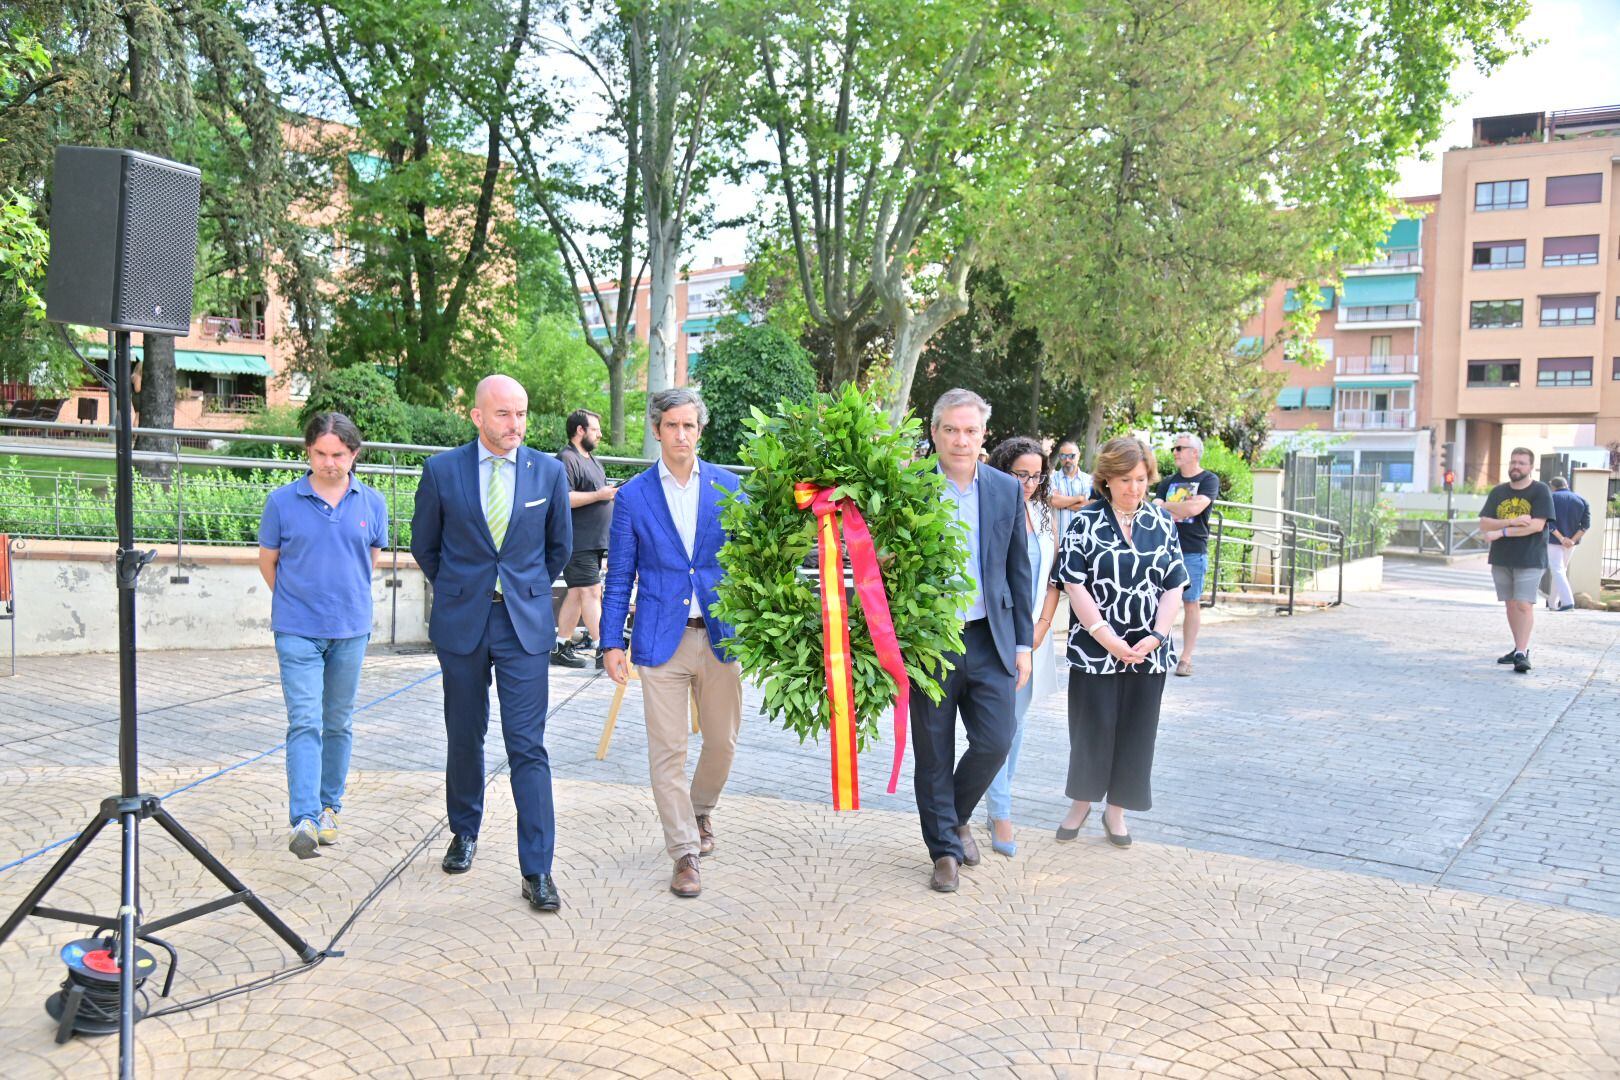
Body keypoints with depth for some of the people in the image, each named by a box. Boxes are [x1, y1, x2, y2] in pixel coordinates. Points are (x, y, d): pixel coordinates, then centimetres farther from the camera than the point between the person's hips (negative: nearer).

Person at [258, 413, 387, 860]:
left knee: (339, 723, 13)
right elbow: (267, 559, 8)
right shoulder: (282, 501, -5)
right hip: (298, 632, -2)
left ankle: (329, 807, 27)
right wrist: (296, 601, 12)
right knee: (304, 723, -10)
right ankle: (304, 820, -14)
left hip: (351, 629, 3)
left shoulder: (372, 503, 1)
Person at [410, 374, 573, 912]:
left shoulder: (549, 471, 0)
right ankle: (464, 832, 36)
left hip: (526, 624, -1)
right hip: (461, 623, 1)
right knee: (464, 736, 13)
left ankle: (537, 871, -3)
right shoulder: (442, 470, -2)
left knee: (527, 745, -6)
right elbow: (424, 543, 11)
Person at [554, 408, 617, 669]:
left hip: (595, 541, 10)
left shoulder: (591, 460, 21)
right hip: (578, 541, -10)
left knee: (577, 593, 11)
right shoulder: (566, 459, -11)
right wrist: (599, 495, -20)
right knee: (591, 591, -11)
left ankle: (560, 647, 16)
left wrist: (612, 494, 13)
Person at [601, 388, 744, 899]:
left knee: (722, 741, 12)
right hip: (661, 640, -1)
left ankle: (699, 810, 40)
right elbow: (619, 576, 3)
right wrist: (612, 641, -1)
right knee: (667, 749, 0)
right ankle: (685, 853, 11)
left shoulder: (728, 487, 4)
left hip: (720, 635, 2)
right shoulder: (633, 496, 1)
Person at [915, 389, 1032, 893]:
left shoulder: (1006, 490, 4)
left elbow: (1019, 571, 9)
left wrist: (1023, 643, 6)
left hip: (989, 640, 2)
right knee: (933, 754, 6)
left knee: (995, 741, 0)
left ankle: (955, 816, 28)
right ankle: (945, 849, 23)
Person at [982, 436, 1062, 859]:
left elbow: (1054, 578, 11)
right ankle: (1001, 815, -2)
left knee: (1017, 721, 13)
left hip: (1032, 637, 6)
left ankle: (1000, 799, 26)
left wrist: (1042, 626, 0)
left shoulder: (1045, 516, 10)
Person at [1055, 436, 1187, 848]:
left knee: (1135, 729, 7)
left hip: (1148, 651, 3)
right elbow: (1074, 584, -9)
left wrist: (1157, 635, -9)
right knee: (1092, 726, 4)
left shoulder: (1162, 521, 6)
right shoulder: (1086, 521, -4)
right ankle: (1082, 802, 25)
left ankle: (1116, 810, 23)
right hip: (1095, 647, -3)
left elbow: (1175, 585, 4)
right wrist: (1106, 637, -16)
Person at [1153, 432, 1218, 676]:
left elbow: (1195, 507, -16)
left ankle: (1186, 658, 6)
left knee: (1190, 603, 1)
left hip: (1193, 552, -4)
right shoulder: (1168, 482, 15)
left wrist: (1166, 507, -3)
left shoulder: (1209, 480, 0)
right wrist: (1180, 512, -11)